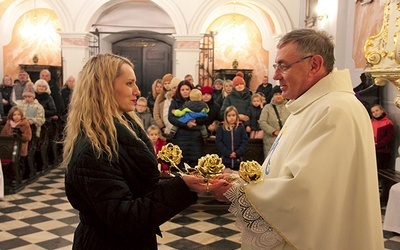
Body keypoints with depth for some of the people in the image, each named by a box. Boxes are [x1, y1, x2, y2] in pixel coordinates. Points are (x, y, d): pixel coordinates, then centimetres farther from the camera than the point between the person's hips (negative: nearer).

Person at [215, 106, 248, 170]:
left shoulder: (241, 127, 6)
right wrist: (228, 153, -12)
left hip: (237, 159, 1)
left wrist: (237, 153, -12)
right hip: (224, 159, -1)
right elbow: (218, 142, -3)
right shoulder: (221, 128, 3)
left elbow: (244, 142, 2)